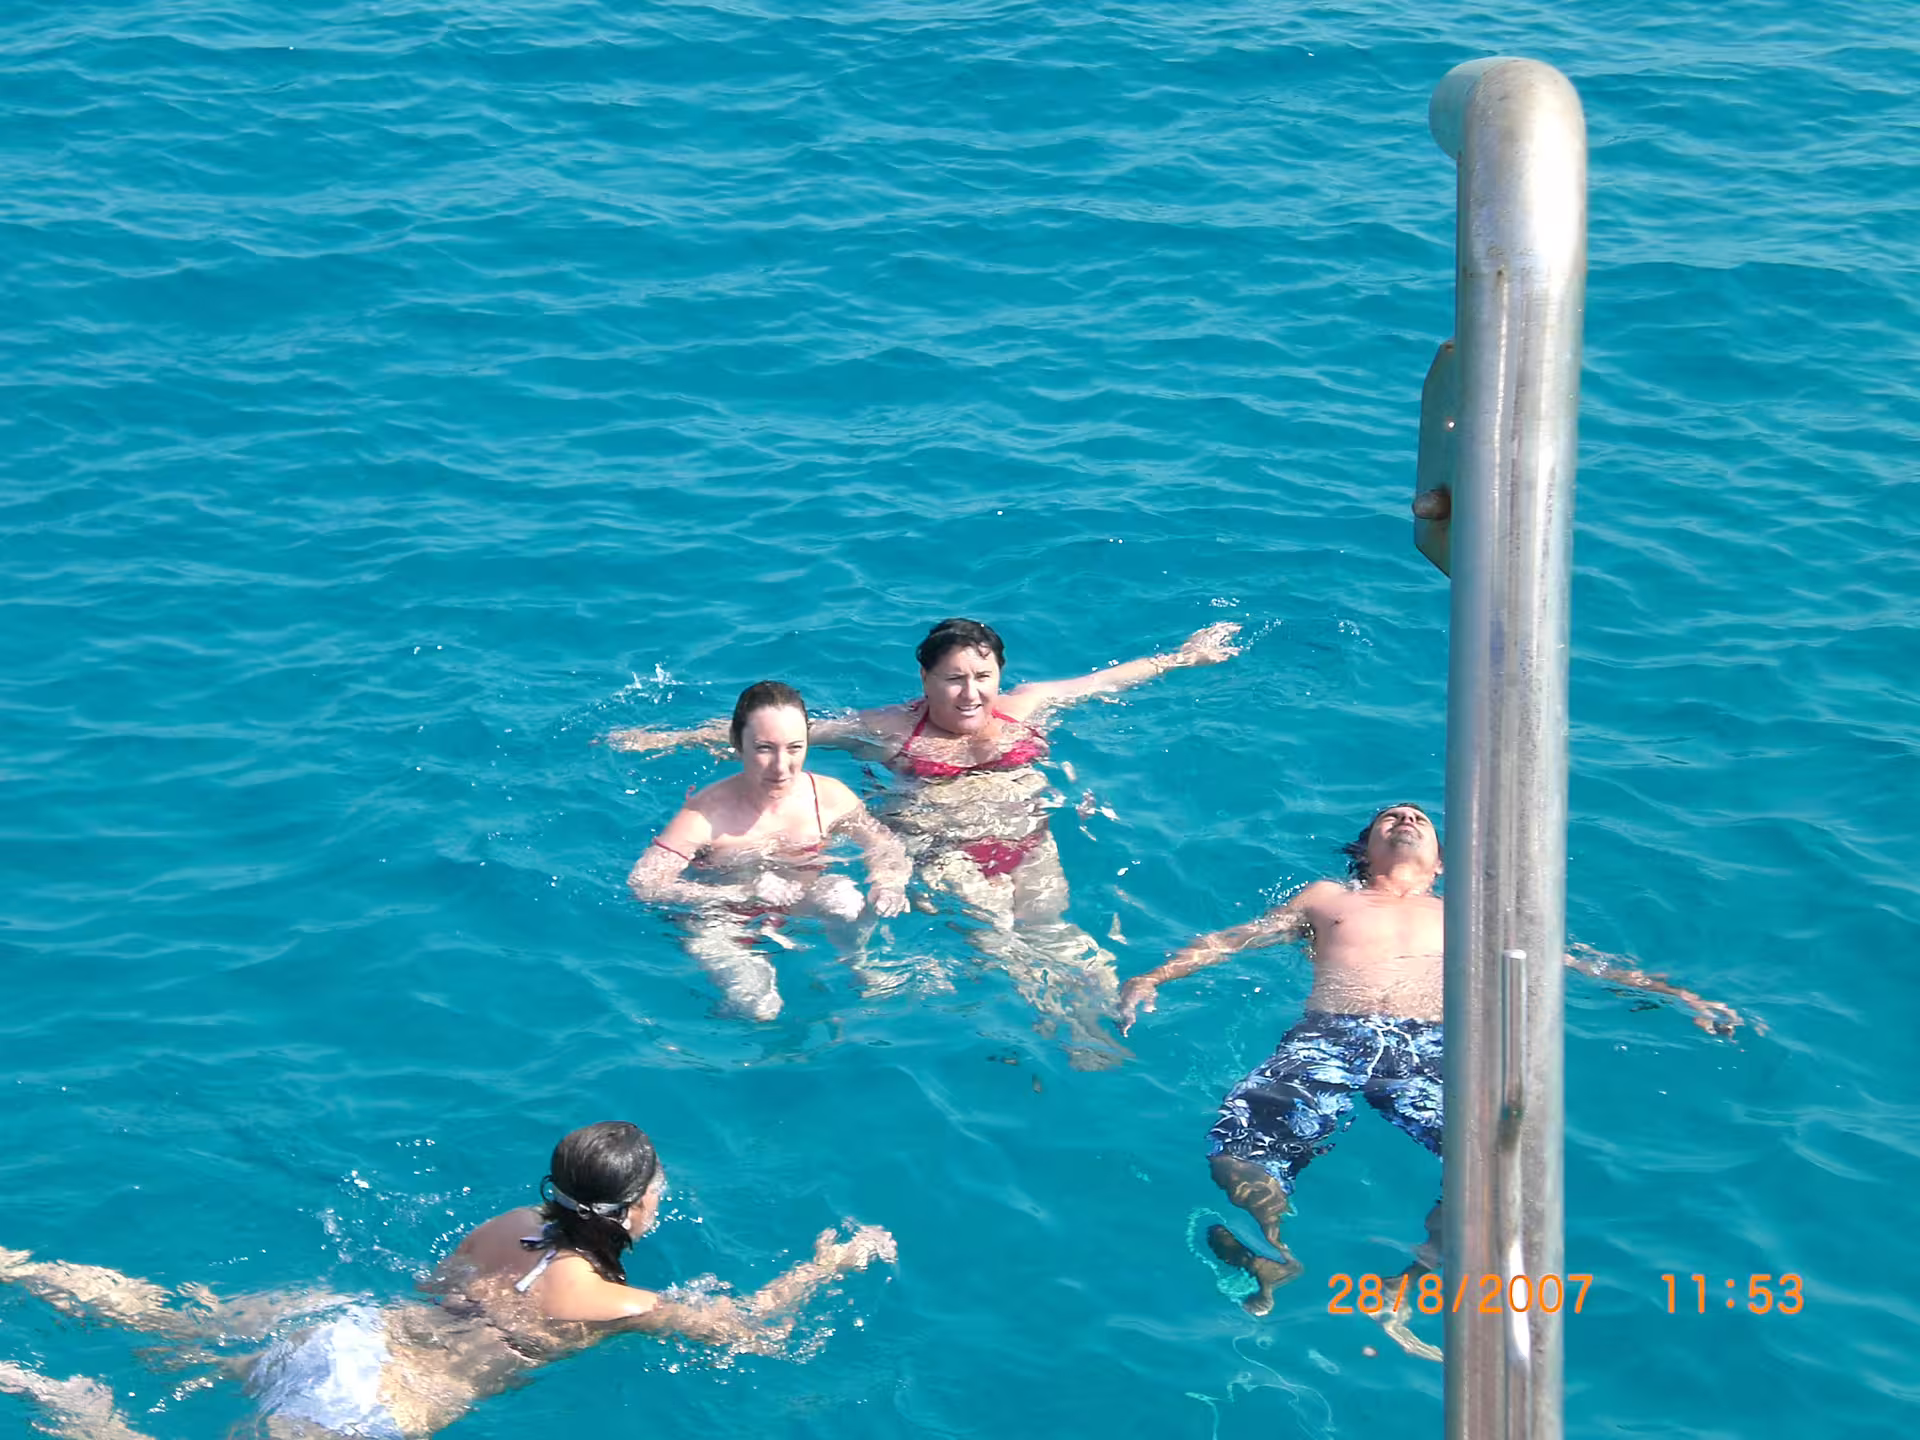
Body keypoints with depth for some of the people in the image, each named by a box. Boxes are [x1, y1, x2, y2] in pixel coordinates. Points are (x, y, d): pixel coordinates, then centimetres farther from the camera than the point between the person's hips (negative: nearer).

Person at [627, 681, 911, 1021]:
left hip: (803, 905, 3)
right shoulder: (706, 815, -24)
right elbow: (642, 885, -30)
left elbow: (886, 847, 3)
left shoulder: (829, 796, -11)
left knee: (848, 900, -28)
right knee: (758, 1010, -27)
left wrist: (889, 880, -24)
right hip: (724, 924, -3)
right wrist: (749, 892, -33)